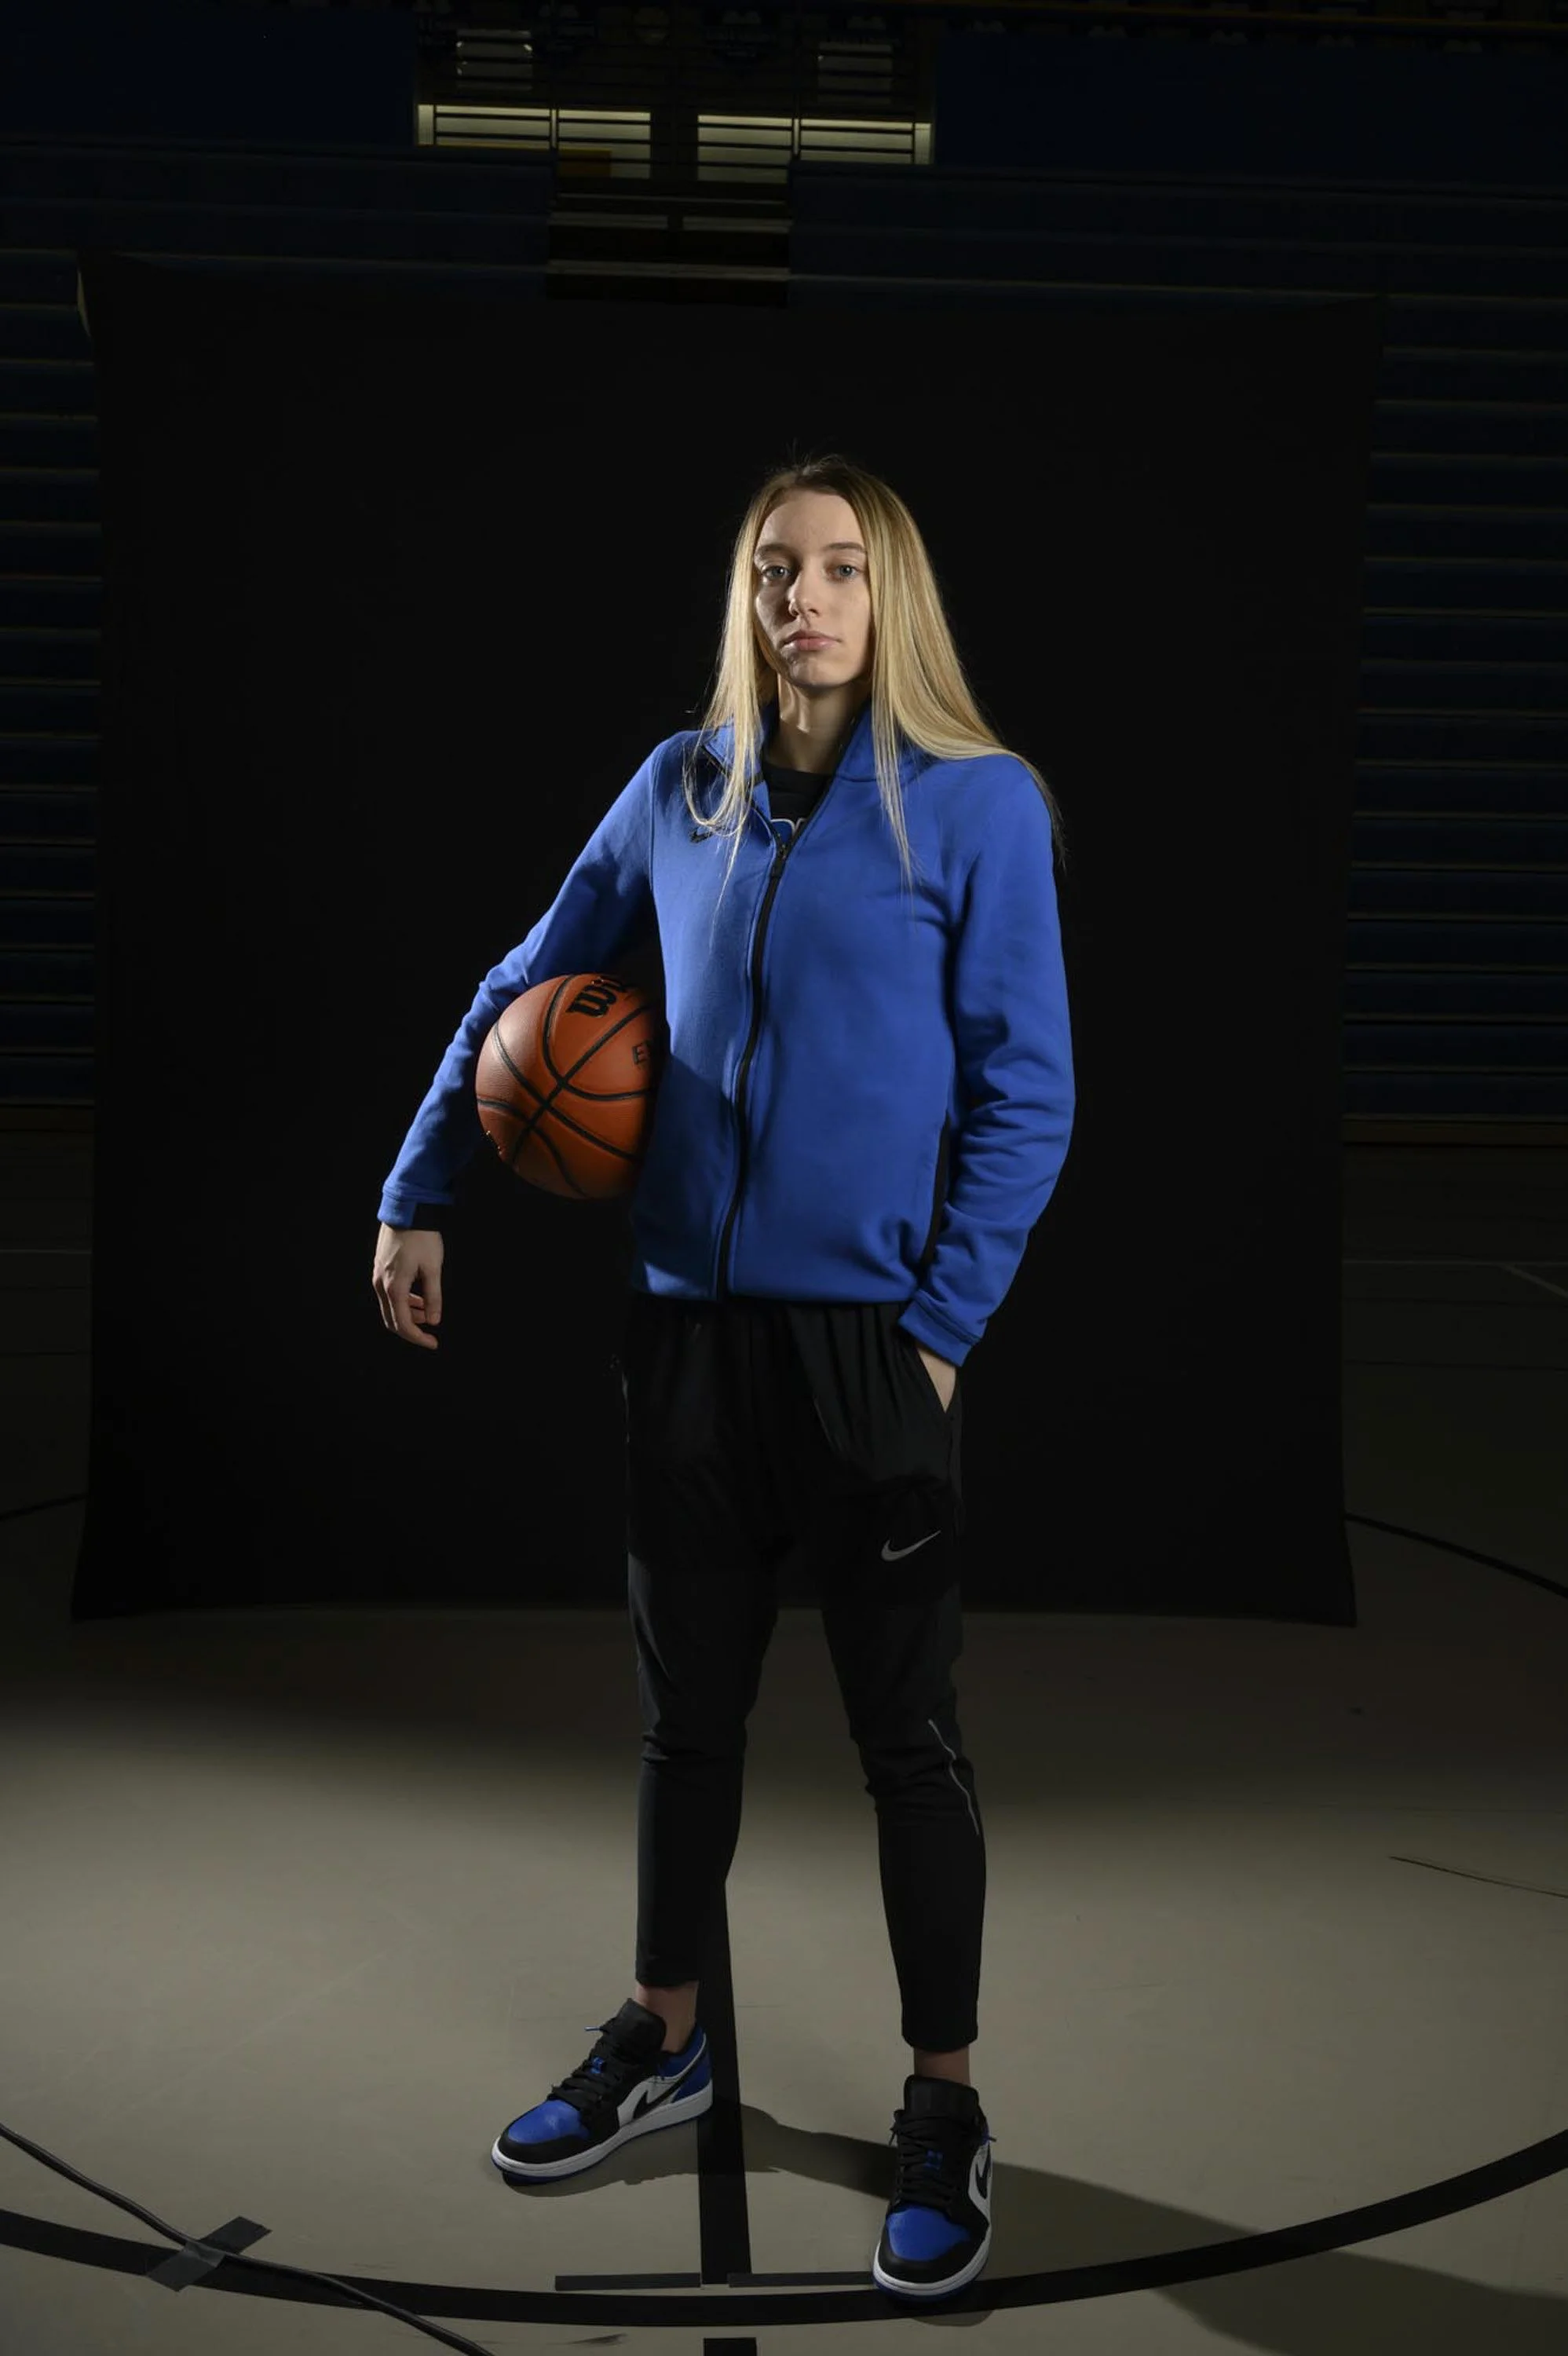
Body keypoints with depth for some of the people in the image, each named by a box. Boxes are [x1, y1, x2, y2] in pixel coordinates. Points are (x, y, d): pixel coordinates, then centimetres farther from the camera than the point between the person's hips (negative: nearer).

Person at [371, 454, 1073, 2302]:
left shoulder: (977, 805, -7)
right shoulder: (682, 789, 6)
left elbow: (1025, 1096, -7)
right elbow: (527, 988, 16)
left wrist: (940, 1332, -12)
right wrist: (417, 1198, 13)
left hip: (871, 1338, -4)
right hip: (685, 1321, 4)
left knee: (907, 1732, 6)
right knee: (687, 1709, 17)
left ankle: (943, 2109, 21)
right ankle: (660, 2040, 36)